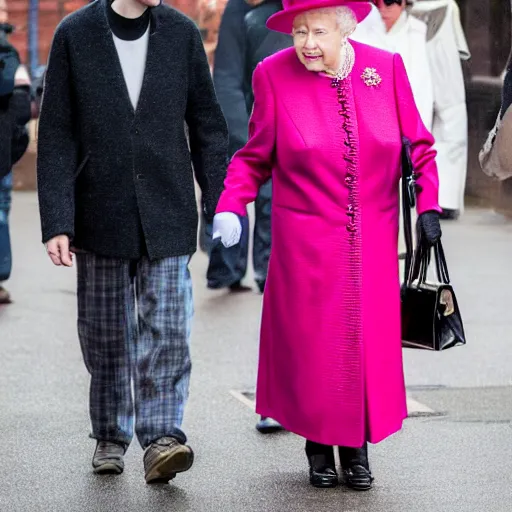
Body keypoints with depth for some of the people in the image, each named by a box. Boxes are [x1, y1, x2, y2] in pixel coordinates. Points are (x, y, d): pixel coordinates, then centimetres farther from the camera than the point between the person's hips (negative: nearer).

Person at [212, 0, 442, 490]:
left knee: (369, 342, 3)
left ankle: (358, 449, 19)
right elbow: (255, 157, 2)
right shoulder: (274, 74, -4)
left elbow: (417, 146, 9)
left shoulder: (386, 68, 1)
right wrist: (230, 206, -12)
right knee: (311, 344, 1)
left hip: (372, 243, 2)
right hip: (306, 243, -1)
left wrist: (427, 205, 0)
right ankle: (319, 447, 19)